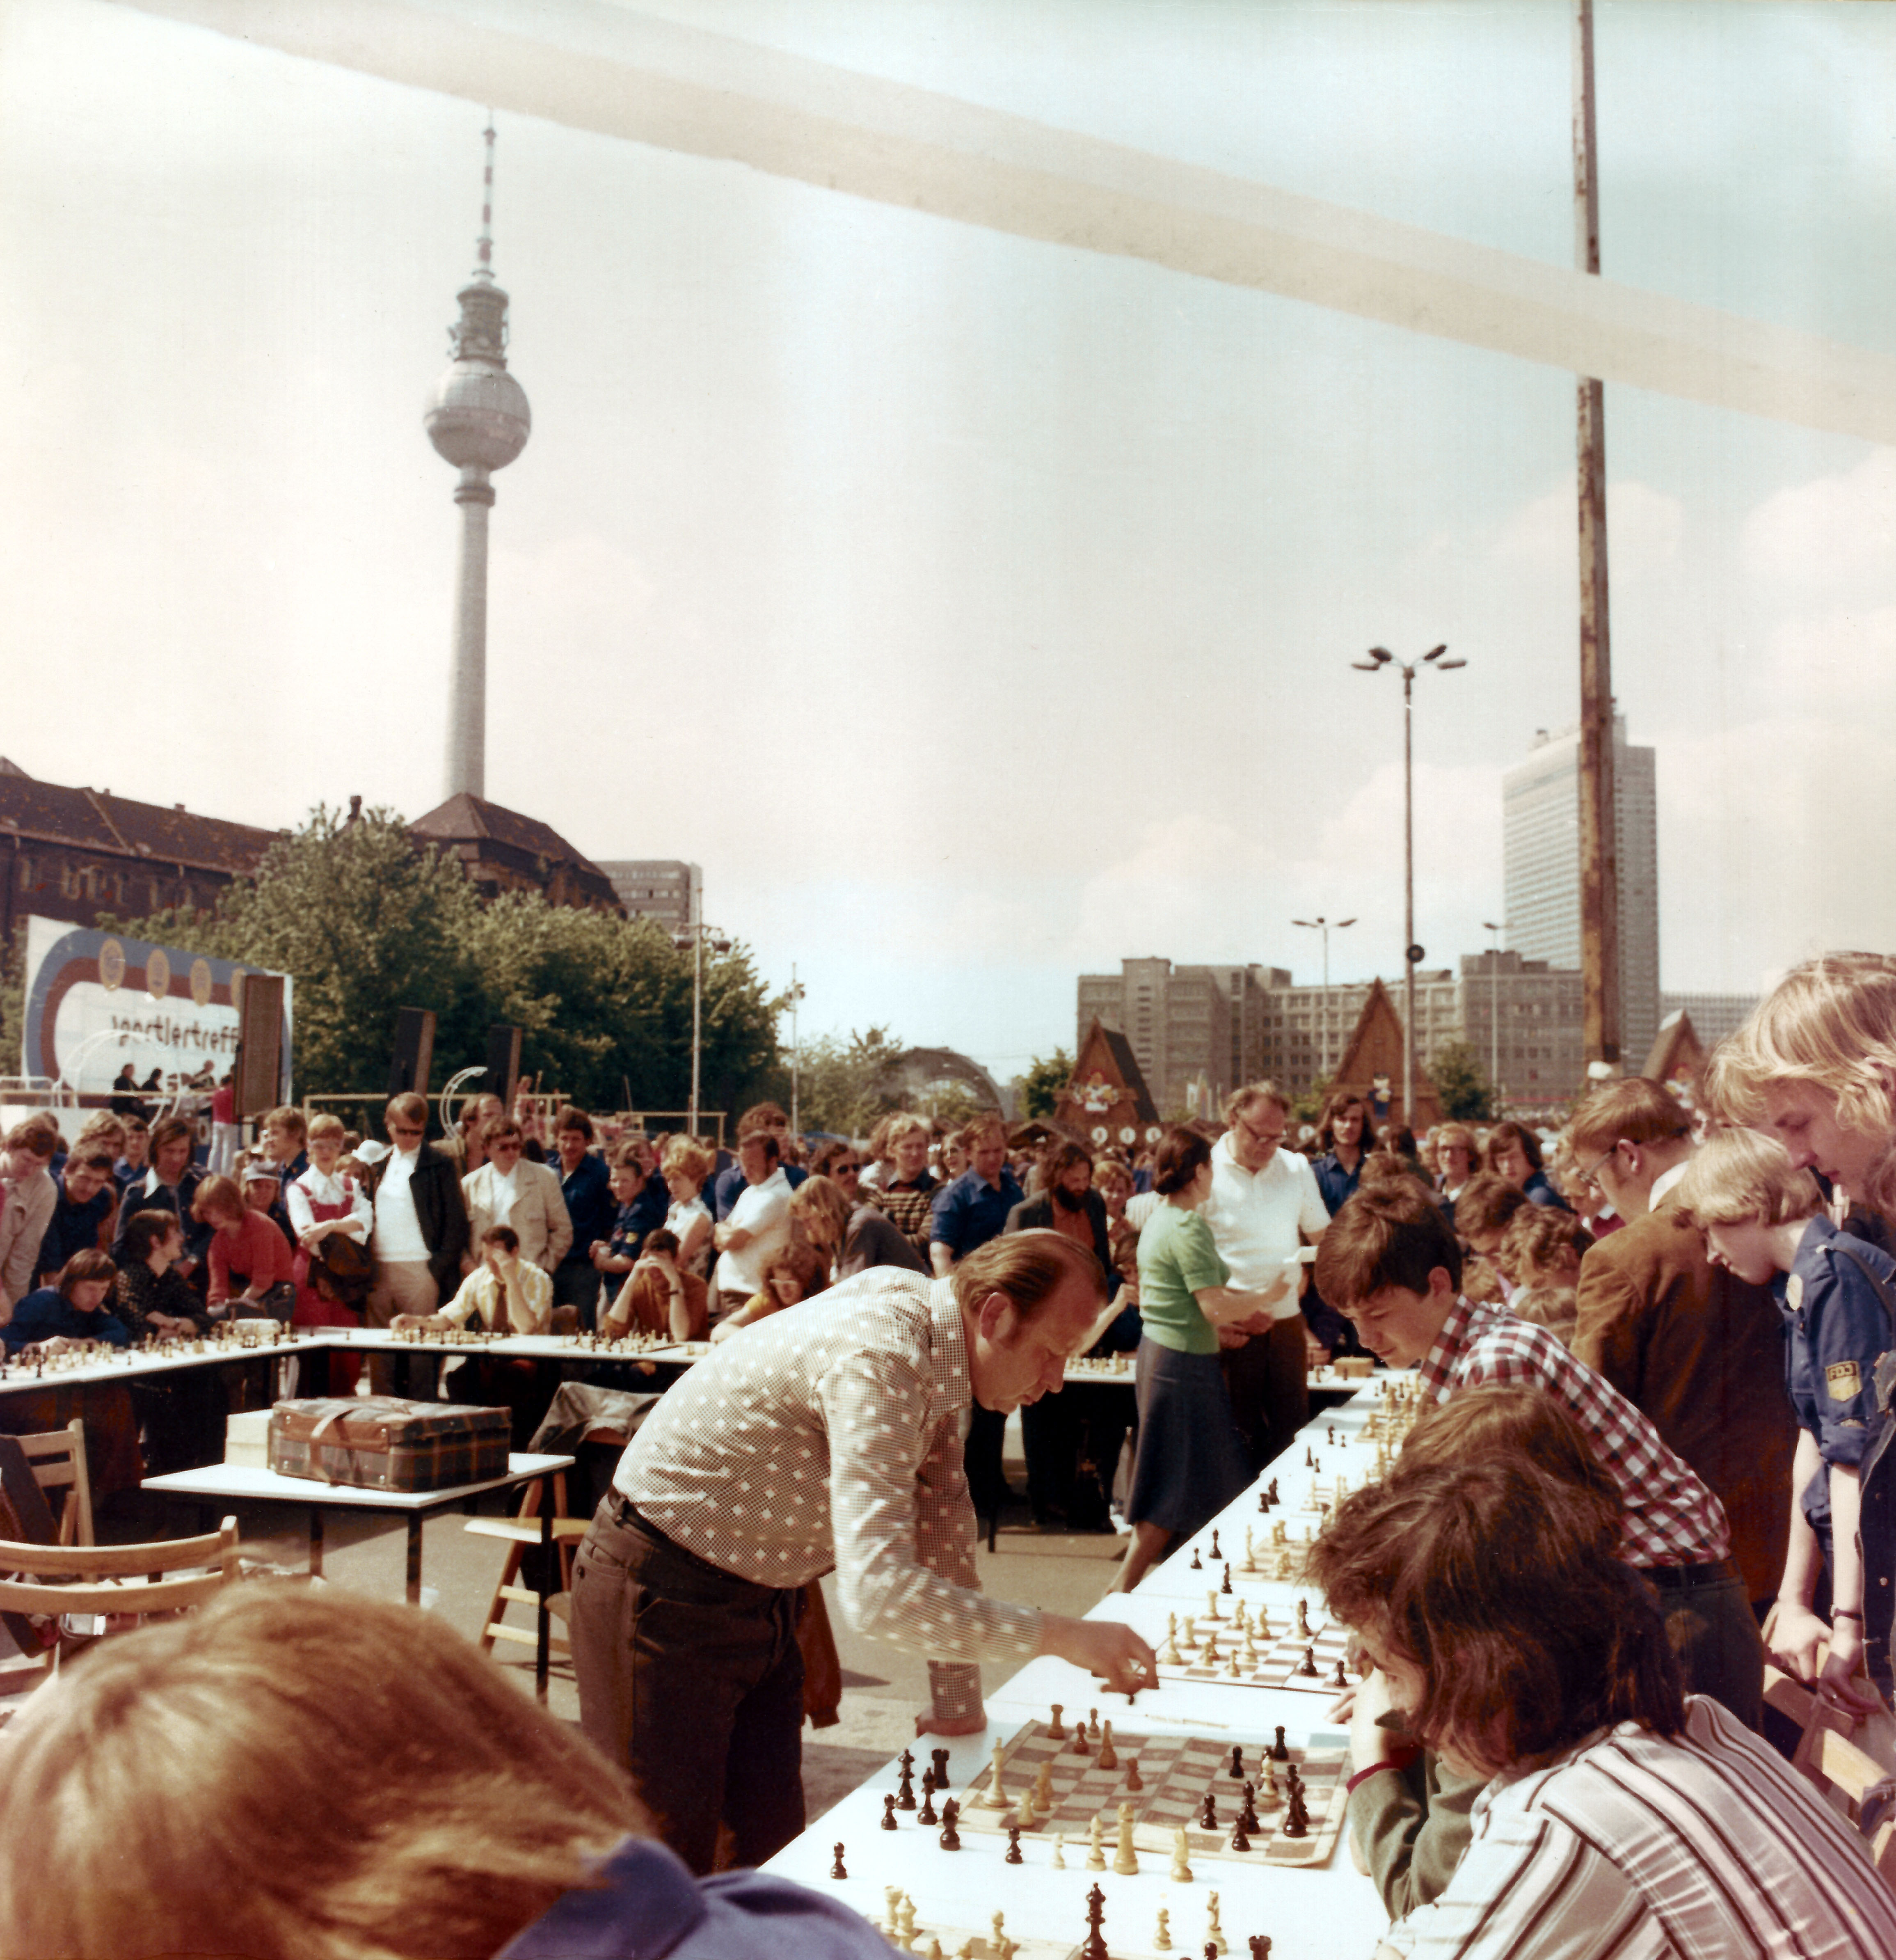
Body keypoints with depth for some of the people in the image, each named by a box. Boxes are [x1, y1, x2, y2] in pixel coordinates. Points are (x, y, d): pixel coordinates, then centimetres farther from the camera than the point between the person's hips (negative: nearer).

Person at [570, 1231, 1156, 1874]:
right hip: (664, 1597, -9)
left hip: (759, 1596, 9)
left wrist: (957, 1706, 5)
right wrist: (1061, 1635, -34)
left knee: (771, 1845, 8)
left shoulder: (935, 1332, -3)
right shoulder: (879, 1361, -32)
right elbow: (879, 1593, -39)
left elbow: (941, 1510, 4)